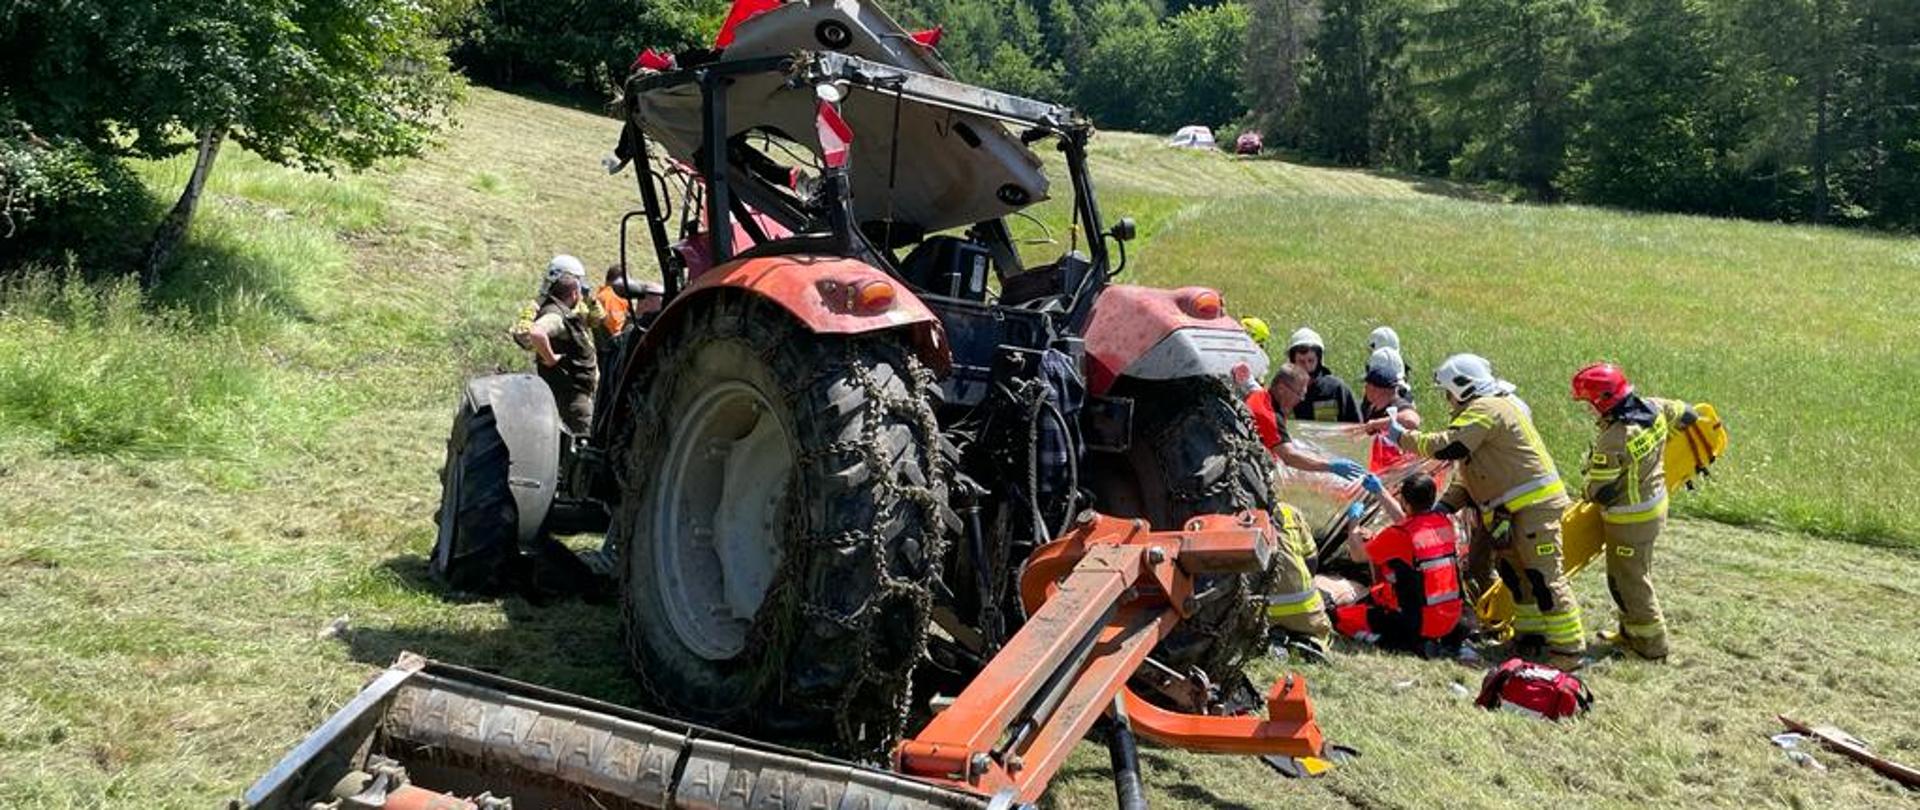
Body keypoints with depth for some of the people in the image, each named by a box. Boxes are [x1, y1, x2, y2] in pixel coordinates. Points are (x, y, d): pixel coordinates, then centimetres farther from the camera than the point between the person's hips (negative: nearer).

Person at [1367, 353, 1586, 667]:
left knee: (1544, 577, -9)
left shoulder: (1486, 410, -15)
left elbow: (1445, 446, -24)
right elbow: (1468, 466, 18)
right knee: (1515, 573, 16)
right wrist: (1446, 504, 9)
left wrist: (1401, 436, -12)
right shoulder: (1485, 408, 19)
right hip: (1511, 510, 11)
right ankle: (1530, 635, 24)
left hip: (1534, 504, -11)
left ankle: (1568, 649, -6)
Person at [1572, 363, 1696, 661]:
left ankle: (1651, 644, 17)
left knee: (1628, 581, 7)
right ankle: (1632, 633, 37)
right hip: (1657, 504, 9)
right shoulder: (1653, 408, -8)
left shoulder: (1612, 441, -31)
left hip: (1630, 519, -9)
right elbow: (1686, 415, 12)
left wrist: (1589, 493, 1)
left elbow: (1599, 493, -23)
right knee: (1638, 572, 23)